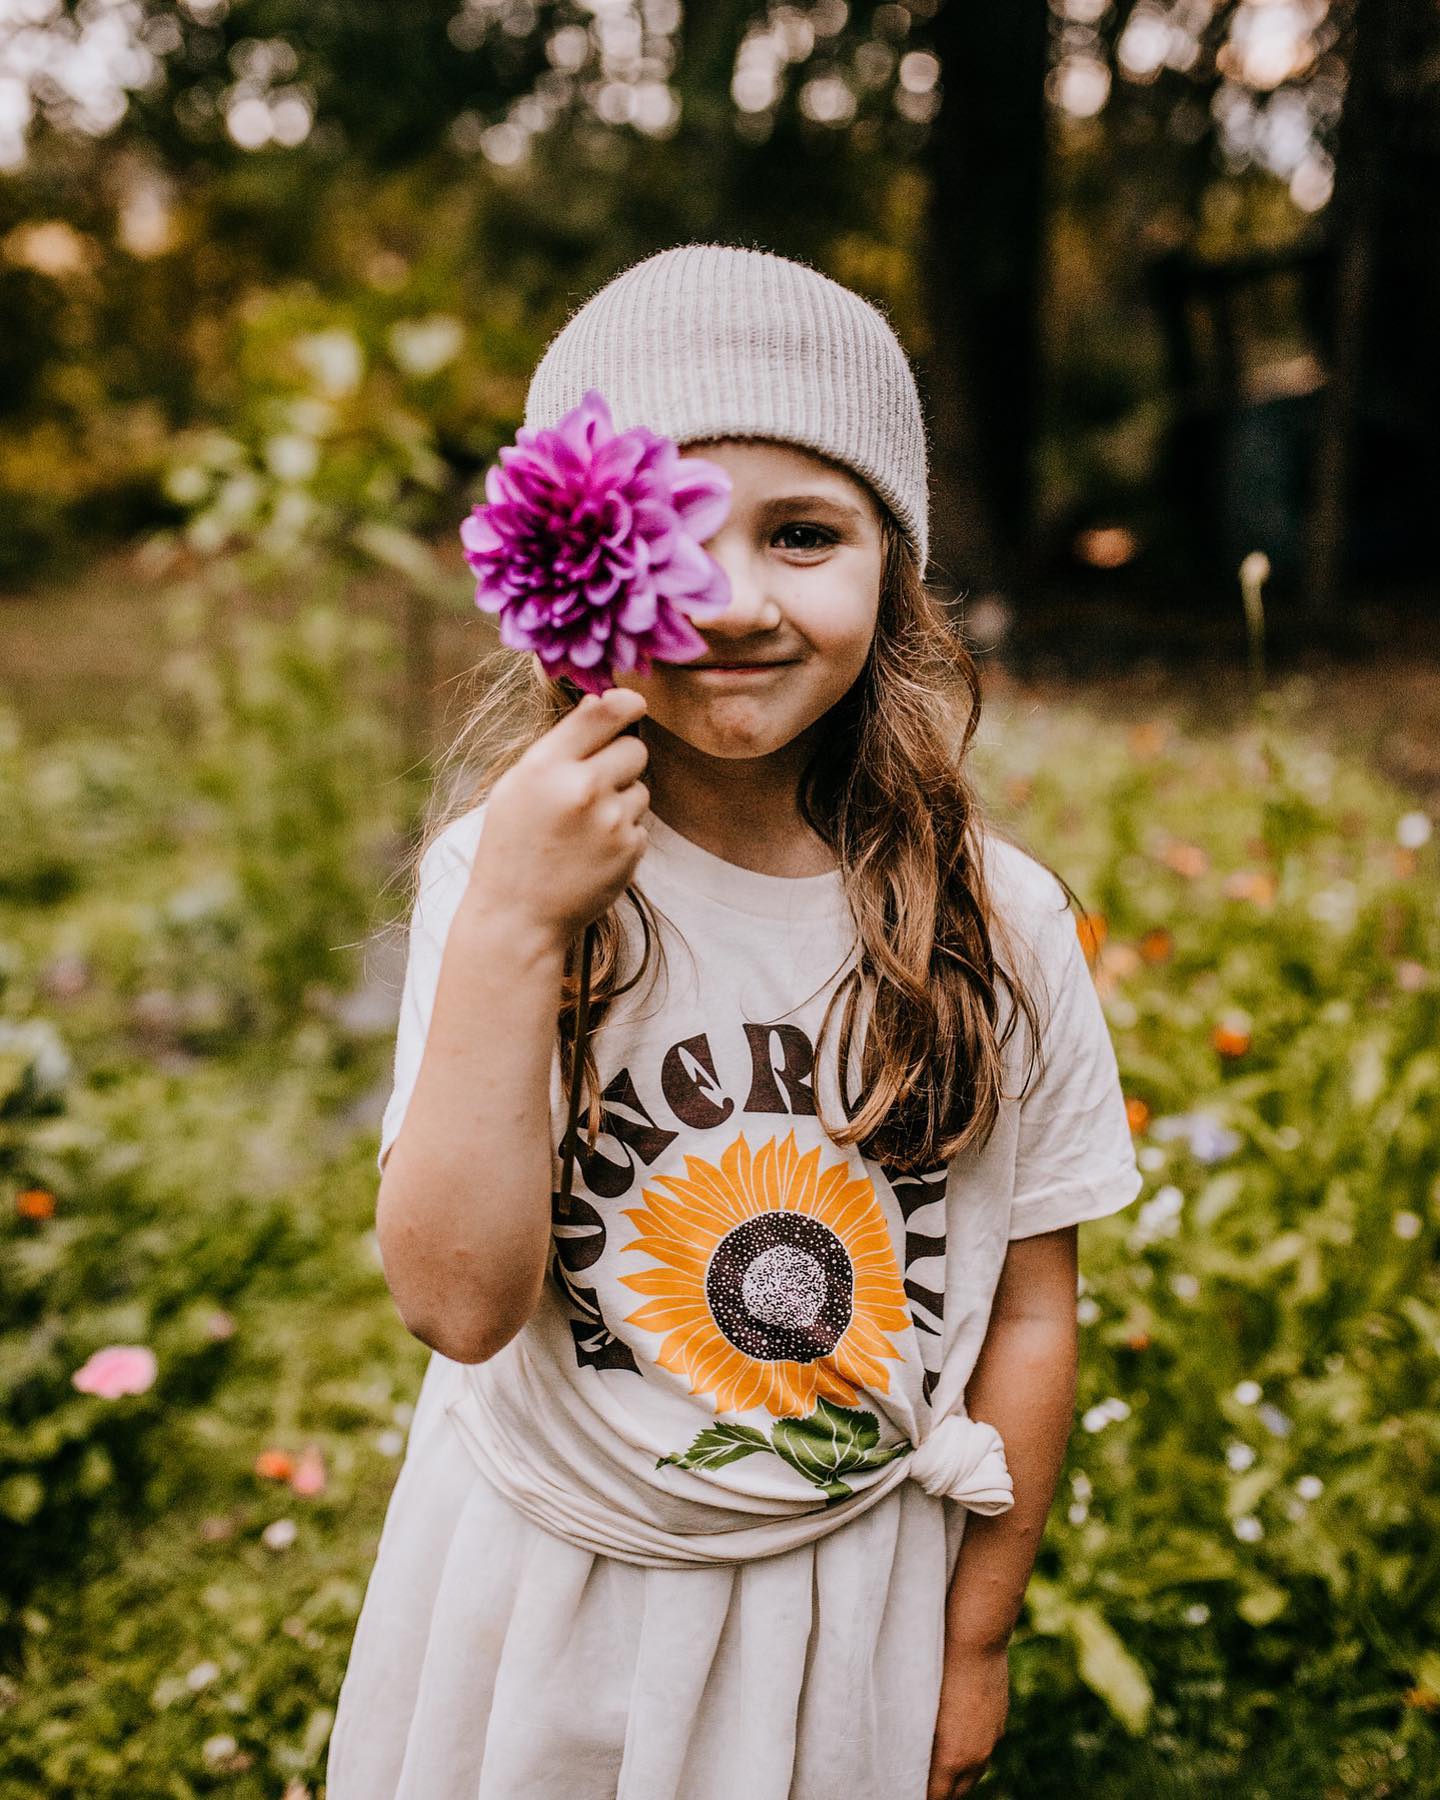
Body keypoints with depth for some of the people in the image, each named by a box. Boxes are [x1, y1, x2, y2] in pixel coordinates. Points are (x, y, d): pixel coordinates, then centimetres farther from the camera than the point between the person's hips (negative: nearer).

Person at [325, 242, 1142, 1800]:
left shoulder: (997, 922, -13)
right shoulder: (499, 877, -17)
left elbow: (1029, 1318, -4)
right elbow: (458, 1301, -24)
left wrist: (974, 1639, 3)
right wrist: (510, 929, -32)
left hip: (859, 1596, 1)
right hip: (547, 1596, 0)